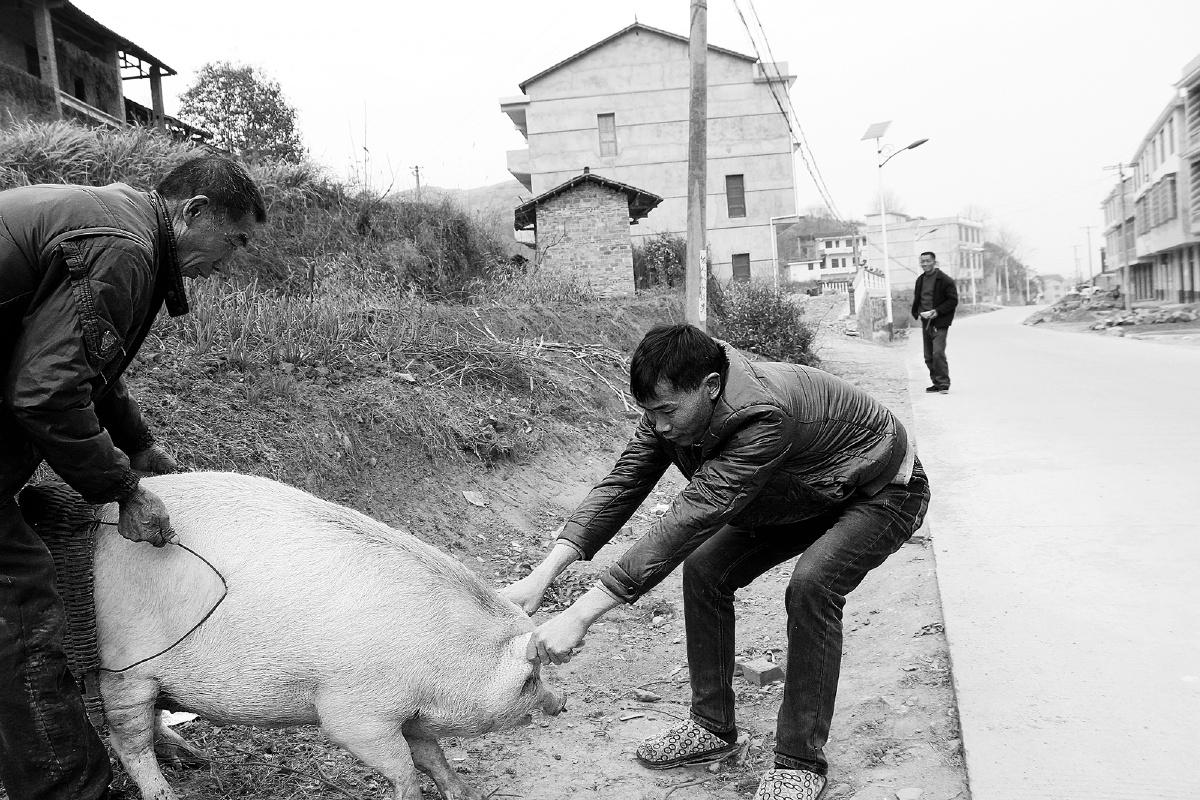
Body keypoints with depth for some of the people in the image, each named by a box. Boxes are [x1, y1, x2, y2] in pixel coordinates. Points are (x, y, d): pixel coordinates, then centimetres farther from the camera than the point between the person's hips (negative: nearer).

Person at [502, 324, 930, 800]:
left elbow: (691, 518, -47)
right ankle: (713, 726, 9)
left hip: (883, 494, -7)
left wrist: (580, 615, -49)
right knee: (705, 568, -7)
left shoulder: (763, 416, -43)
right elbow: (622, 484, -20)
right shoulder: (674, 406, -19)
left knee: (811, 585, -31)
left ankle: (801, 760, -14)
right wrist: (542, 576, -32)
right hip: (800, 497, 7)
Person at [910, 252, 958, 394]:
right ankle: (936, 383, 17)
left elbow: (953, 301, -8)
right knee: (928, 357, 8)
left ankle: (944, 383, -9)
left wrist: (937, 311, -18)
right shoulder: (920, 280, 12)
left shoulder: (945, 280, -7)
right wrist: (918, 312, 2)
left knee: (938, 353, -17)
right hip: (925, 323, 7)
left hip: (939, 323, -7)